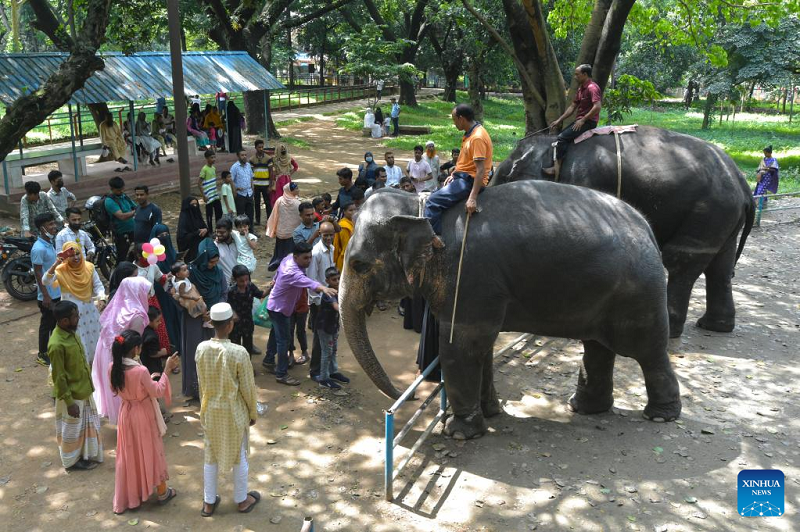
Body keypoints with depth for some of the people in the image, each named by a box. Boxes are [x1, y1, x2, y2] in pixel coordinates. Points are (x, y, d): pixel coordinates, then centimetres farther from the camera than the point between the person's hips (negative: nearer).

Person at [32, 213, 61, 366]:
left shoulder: (49, 243, 5)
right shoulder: (38, 248, -23)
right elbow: (38, 274, -21)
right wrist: (45, 296, -20)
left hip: (56, 292, 8)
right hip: (47, 295, -8)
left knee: (55, 322, 19)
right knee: (46, 324, 4)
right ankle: (42, 355, 18)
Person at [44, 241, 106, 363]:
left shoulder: (89, 267, -3)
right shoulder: (61, 270, -13)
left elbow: (98, 285, 0)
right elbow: (46, 281, -27)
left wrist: (102, 299, -17)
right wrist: (56, 264, -36)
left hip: (89, 310, 4)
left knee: (93, 339, 17)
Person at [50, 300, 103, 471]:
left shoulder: (71, 333, -2)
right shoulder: (57, 345, -29)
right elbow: (59, 377, -23)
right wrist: (69, 401, -18)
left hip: (83, 389, 8)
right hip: (71, 394, -8)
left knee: (87, 424, 22)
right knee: (72, 429, 12)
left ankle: (85, 454, 40)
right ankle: (72, 461, 32)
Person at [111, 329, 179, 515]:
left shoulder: (114, 368, -10)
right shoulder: (141, 370, -29)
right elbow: (157, 392, -17)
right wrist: (167, 370, -13)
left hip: (126, 414, 5)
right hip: (144, 416, -5)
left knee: (129, 454, 19)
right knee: (151, 452, 13)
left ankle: (129, 495, 33)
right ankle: (162, 492, 29)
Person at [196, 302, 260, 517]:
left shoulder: (202, 349, -12)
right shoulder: (239, 353, -25)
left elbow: (201, 383, 1)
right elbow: (248, 388, -15)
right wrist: (253, 413, 1)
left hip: (210, 411, 4)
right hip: (234, 412, -4)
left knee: (211, 456, 19)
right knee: (239, 456, 16)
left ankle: (209, 503, 33)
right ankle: (242, 500, 34)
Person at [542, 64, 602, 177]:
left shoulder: (592, 87, -15)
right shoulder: (581, 88, 15)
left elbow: (597, 106, -28)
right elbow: (572, 106, 18)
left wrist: (582, 120, -22)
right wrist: (559, 120, 12)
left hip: (588, 122, -10)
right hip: (580, 121, 10)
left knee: (563, 137, -19)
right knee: (561, 136, 0)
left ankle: (556, 168, -18)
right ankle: (556, 165, -10)